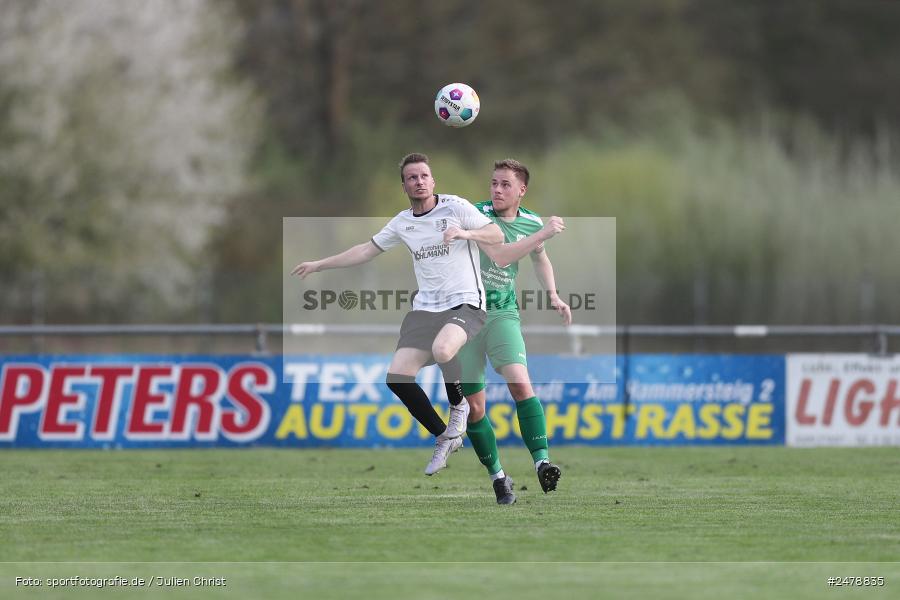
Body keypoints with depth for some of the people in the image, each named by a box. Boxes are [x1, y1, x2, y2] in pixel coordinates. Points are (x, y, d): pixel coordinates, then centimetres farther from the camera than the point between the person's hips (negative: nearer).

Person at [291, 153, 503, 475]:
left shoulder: (455, 207, -2)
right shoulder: (402, 222, 12)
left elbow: (497, 235, -5)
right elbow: (367, 250, 22)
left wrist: (464, 233, -22)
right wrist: (319, 264, 22)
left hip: (465, 303, -6)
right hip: (425, 308, 6)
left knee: (442, 349, -37)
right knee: (397, 376, -10)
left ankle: (459, 405, -5)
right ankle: (444, 438, 8)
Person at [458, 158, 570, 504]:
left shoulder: (531, 223, 5)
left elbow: (539, 258, 27)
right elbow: (499, 255, -26)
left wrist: (553, 296, 15)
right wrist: (543, 233, -25)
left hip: (502, 314, 2)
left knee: (520, 383, -23)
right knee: (473, 407, -1)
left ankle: (542, 462, -30)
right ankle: (497, 476, 12)